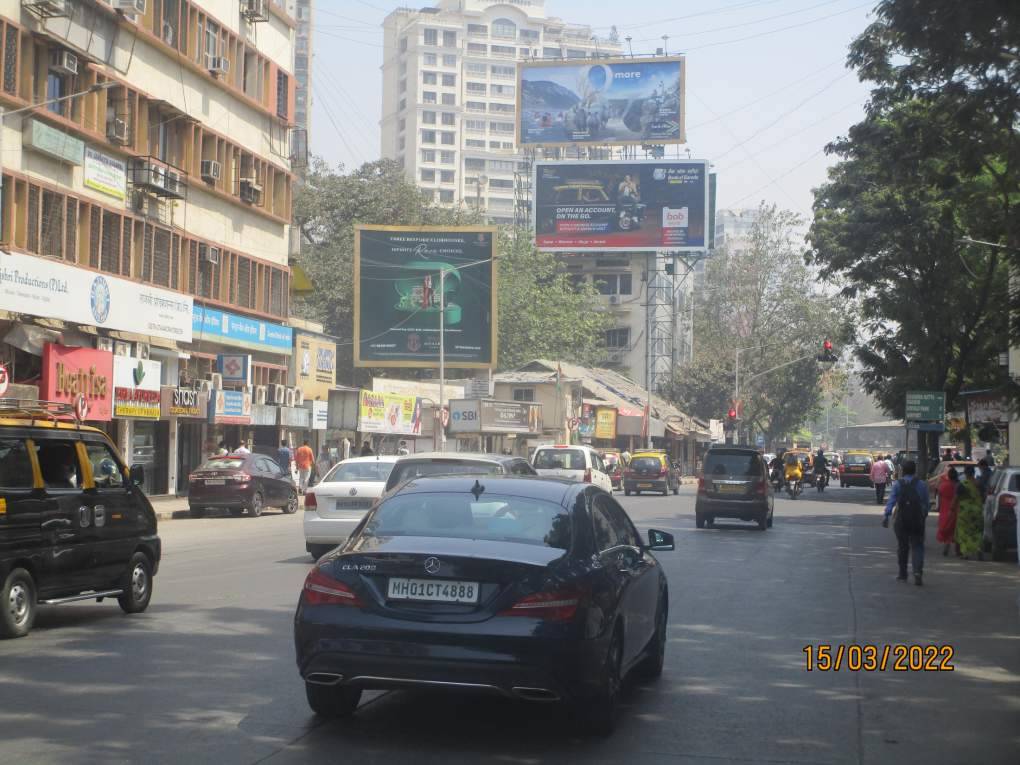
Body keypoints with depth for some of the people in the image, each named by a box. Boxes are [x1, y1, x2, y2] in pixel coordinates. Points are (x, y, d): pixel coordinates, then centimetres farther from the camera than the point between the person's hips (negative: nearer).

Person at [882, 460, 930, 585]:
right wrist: (925, 514, 14)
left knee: (902, 546, 12)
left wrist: (887, 515, -15)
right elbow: (926, 503, 2)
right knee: (917, 546, 2)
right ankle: (918, 571, -18)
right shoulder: (922, 484, 1)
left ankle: (902, 574, 19)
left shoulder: (898, 484, -1)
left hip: (901, 520, 0)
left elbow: (891, 500, -11)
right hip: (917, 519, 0)